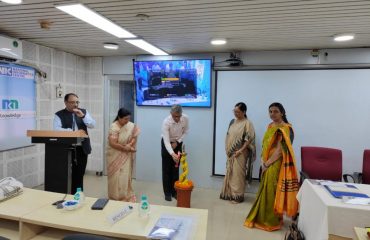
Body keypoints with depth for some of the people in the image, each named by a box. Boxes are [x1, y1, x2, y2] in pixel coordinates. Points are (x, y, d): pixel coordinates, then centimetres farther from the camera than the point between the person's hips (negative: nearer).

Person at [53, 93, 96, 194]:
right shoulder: (59, 115, -1)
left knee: (79, 175, 11)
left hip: (82, 148, 3)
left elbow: (92, 125, -1)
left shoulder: (83, 112, 8)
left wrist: (83, 116, -16)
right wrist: (75, 131, -17)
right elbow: (57, 129, -14)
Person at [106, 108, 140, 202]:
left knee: (125, 175, 10)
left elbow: (135, 136, 0)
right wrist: (124, 148, -21)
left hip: (126, 155, 4)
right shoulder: (114, 127, -21)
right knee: (116, 176, 6)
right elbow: (112, 143, -25)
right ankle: (115, 197, 22)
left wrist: (130, 144, -17)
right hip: (115, 155, -4)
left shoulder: (131, 126, -5)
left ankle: (126, 196, 26)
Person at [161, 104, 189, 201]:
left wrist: (177, 142, -15)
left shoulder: (186, 118, -22)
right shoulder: (166, 122, -33)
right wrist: (172, 154, -50)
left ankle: (174, 191, 19)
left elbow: (185, 131, -4)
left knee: (176, 168, 7)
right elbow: (166, 141, -36)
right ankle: (167, 193, 14)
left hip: (178, 143, 3)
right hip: (166, 143, -3)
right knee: (166, 169, 1)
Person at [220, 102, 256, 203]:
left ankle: (237, 196, 11)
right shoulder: (232, 121, 11)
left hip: (240, 153, -7)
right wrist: (227, 149, 5)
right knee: (229, 173, 14)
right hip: (230, 153, 7)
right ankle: (228, 193, 26)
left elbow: (249, 139, -15)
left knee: (238, 174, -1)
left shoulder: (247, 123, -10)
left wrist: (240, 150, -17)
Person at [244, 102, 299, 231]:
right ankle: (263, 218, 30)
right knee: (266, 191, 16)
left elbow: (280, 150, -19)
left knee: (272, 191, 2)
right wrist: (262, 160, -1)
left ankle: (271, 221, 17)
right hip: (267, 164, 8)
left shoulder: (284, 129, -15)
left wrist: (267, 163, -15)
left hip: (276, 164, -8)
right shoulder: (270, 126, 10)